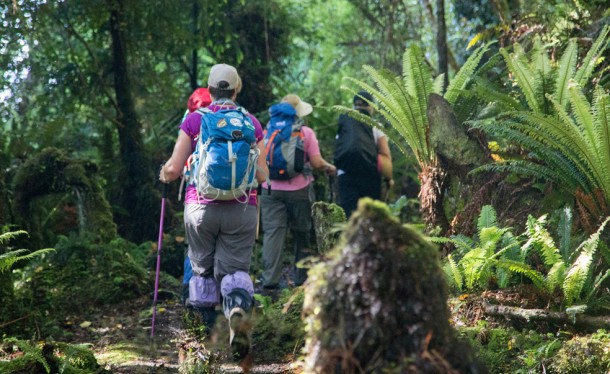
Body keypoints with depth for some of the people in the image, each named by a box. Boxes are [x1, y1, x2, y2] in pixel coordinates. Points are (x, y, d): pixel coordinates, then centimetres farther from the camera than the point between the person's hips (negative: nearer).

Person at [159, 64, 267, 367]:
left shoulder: (194, 120, 2)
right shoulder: (252, 123, 6)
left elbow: (173, 169, 0)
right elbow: (262, 175, 3)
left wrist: (163, 175, 23)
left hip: (201, 206, 0)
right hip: (241, 210, 0)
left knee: (203, 268, 14)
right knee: (234, 269, 3)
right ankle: (239, 310, -29)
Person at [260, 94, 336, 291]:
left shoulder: (268, 132, 4)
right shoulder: (306, 132, -3)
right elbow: (316, 162, -6)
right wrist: (330, 168, 13)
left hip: (271, 190, 1)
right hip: (299, 190, -1)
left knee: (272, 233, -3)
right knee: (302, 234, 12)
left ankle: (269, 281, -12)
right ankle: (302, 280, 18)